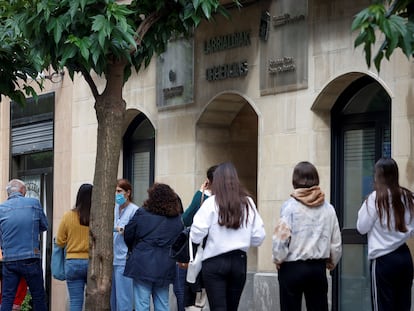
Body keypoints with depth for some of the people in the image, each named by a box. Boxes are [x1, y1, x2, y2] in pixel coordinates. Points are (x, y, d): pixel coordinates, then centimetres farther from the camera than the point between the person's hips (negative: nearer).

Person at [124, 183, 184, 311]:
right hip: (165, 267, 3)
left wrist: (133, 249, 22)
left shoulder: (142, 214, -6)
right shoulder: (178, 219, 4)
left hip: (142, 265, -3)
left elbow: (128, 235, 3)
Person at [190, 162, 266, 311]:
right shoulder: (248, 203, -1)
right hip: (239, 261, 4)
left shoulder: (211, 202, -10)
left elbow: (196, 236, -13)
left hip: (215, 262, -4)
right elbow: (259, 236, 1)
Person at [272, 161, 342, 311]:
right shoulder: (328, 208, 0)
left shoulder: (290, 206, -11)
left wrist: (278, 259, 3)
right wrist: (332, 262, 22)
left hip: (292, 267, -3)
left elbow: (281, 237, -15)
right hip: (318, 267, 3)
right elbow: (336, 242, 4)